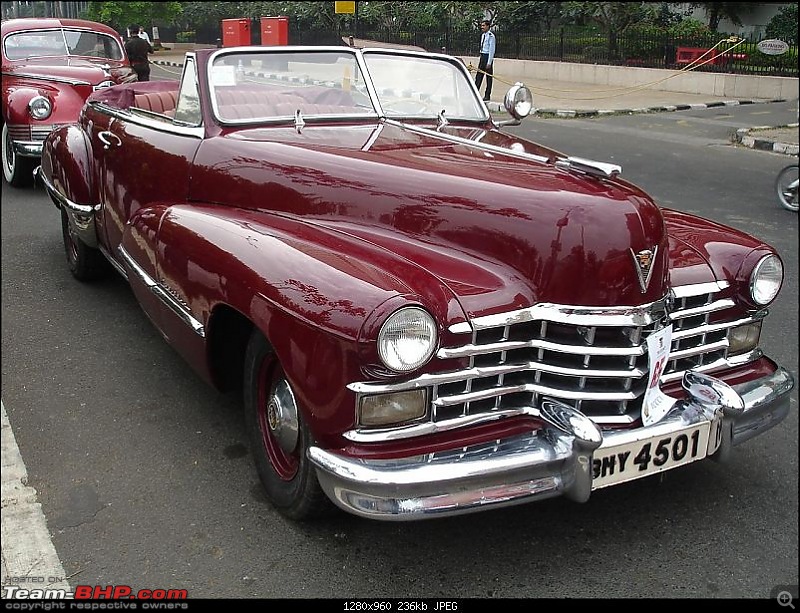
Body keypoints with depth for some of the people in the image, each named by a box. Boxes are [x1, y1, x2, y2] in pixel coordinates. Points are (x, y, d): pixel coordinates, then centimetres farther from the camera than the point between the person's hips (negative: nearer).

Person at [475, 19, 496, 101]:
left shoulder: (491, 36, -14)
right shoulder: (483, 35, 11)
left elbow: (492, 50, -16)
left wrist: (489, 63, -19)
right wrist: (481, 59, 15)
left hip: (488, 57, -8)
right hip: (482, 56, 8)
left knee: (489, 77, 1)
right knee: (479, 76, 6)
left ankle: (487, 96, 6)